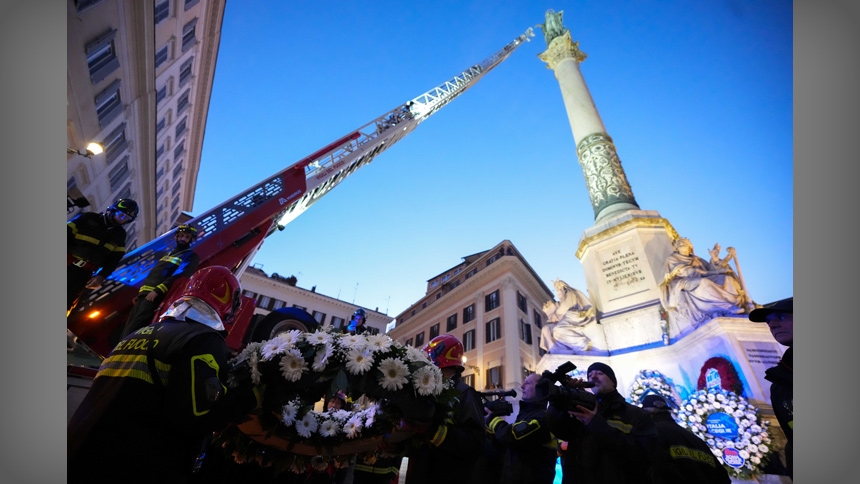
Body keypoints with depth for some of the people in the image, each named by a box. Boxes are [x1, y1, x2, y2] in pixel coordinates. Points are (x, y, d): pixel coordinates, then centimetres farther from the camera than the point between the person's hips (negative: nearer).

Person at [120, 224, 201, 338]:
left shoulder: (191, 256, 0)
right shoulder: (169, 253, 26)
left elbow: (180, 276, -15)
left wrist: (157, 290, -23)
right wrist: (139, 293, 22)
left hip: (157, 295, -8)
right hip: (144, 293, 8)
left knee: (132, 330, -15)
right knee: (128, 328, 4)